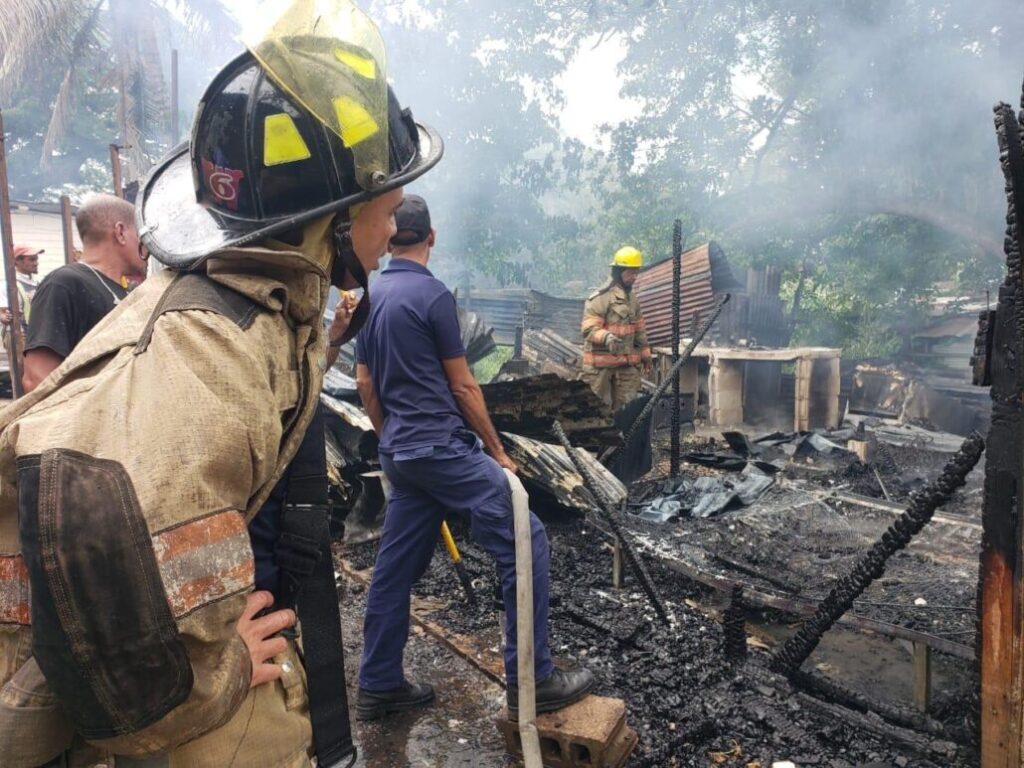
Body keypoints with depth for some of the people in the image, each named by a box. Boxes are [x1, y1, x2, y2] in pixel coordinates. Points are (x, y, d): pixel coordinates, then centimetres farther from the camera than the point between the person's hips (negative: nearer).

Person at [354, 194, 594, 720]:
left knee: (396, 565, 14)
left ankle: (378, 686, 25)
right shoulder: (432, 294, -12)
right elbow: (463, 387, -10)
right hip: (442, 448, -9)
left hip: (399, 455, 9)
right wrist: (498, 451, -1)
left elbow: (365, 383, 15)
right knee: (523, 540, -3)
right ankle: (531, 678, 1)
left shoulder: (370, 297, 10)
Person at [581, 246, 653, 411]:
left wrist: (645, 355, 25)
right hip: (602, 364, -7)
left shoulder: (632, 298, 16)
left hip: (627, 363, 8)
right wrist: (606, 337, -35)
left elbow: (639, 330, 25)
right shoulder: (600, 297, -11)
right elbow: (588, 329, -18)